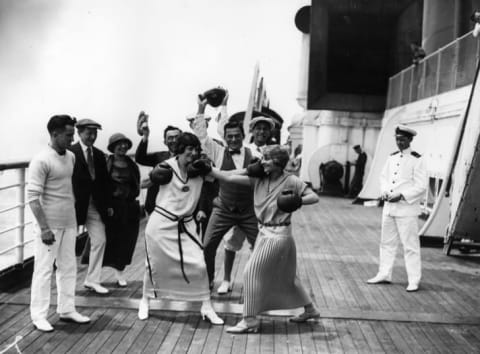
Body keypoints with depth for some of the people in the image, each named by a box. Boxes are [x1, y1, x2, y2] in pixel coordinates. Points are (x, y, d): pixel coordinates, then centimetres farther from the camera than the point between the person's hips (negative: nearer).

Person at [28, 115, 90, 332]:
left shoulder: (71, 157, 7)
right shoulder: (41, 161, -15)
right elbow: (32, 197, -16)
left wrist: (74, 213, 12)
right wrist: (44, 228, -19)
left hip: (69, 223, 7)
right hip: (50, 225, -7)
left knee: (68, 267, 13)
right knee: (44, 269, 2)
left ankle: (66, 310, 25)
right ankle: (38, 316, 12)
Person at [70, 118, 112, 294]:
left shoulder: (99, 155, 10)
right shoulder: (71, 153, -10)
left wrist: (107, 204, 9)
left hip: (95, 205, 6)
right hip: (75, 204, -6)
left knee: (100, 240, 4)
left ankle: (92, 280, 15)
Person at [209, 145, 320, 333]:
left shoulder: (291, 181, -12)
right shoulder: (259, 178, 1)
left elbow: (314, 197, -4)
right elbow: (228, 177, -2)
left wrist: (298, 200, -23)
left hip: (278, 235, -7)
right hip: (265, 232, 7)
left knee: (252, 273, -8)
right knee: (286, 275, 19)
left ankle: (250, 320, 4)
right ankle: (310, 309, 38)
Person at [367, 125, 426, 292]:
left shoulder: (416, 160, -9)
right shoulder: (391, 158, 10)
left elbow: (421, 187, -11)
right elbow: (383, 177, 17)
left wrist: (402, 196, -19)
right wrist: (385, 191, -2)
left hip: (407, 208, -6)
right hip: (389, 206, 7)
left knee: (410, 245, -1)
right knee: (387, 242, 14)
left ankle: (413, 280, 7)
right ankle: (384, 274, 26)